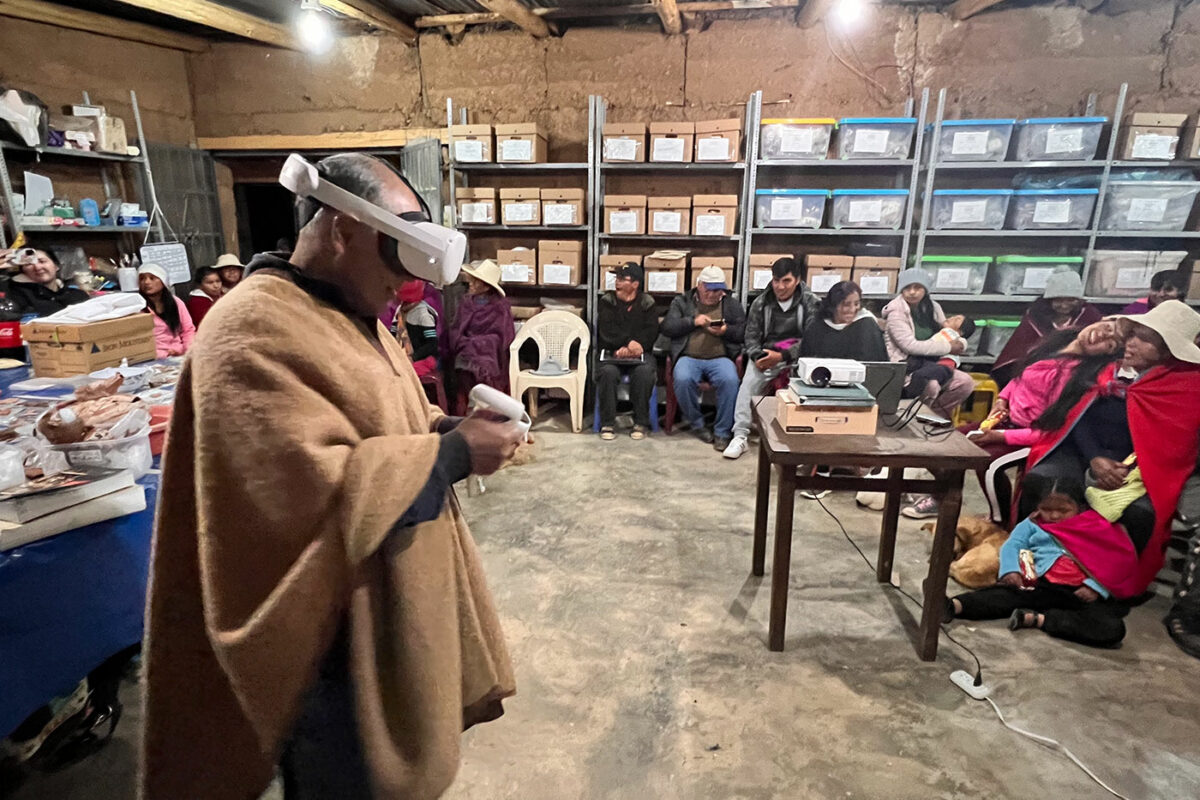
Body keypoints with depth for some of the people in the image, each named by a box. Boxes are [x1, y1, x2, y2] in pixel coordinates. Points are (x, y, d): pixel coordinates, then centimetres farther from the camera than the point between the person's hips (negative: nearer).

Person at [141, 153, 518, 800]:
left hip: (393, 598, 9)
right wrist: (453, 454, -24)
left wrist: (450, 430, -2)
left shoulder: (348, 314, 8)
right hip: (337, 630, -9)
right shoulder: (253, 333, -23)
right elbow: (319, 494, -31)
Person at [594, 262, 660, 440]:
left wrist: (630, 349, -19)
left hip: (639, 352, 0)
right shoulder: (607, 301, 7)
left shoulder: (647, 303, 8)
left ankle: (641, 423, -19)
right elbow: (607, 331, -7)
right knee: (608, 371, -33)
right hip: (611, 352, 0)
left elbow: (651, 333, -4)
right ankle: (608, 423, -20)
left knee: (645, 372, -32)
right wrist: (629, 342, -22)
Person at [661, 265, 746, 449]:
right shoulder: (682, 302, 15)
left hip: (720, 358, 1)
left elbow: (744, 332, 9)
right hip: (689, 357, 0)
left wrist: (726, 330, -11)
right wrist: (693, 321, -9)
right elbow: (666, 328, 2)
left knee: (730, 380, -32)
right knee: (683, 379, -33)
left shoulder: (732, 304, 18)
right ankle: (697, 425, -8)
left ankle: (723, 432, -16)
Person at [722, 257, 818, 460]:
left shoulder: (810, 302, 0)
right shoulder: (761, 302, 7)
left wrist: (782, 356, -22)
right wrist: (758, 356, -15)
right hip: (767, 353, 2)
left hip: (798, 356, -1)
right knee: (749, 382, -27)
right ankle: (741, 435, -26)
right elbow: (751, 336, 7)